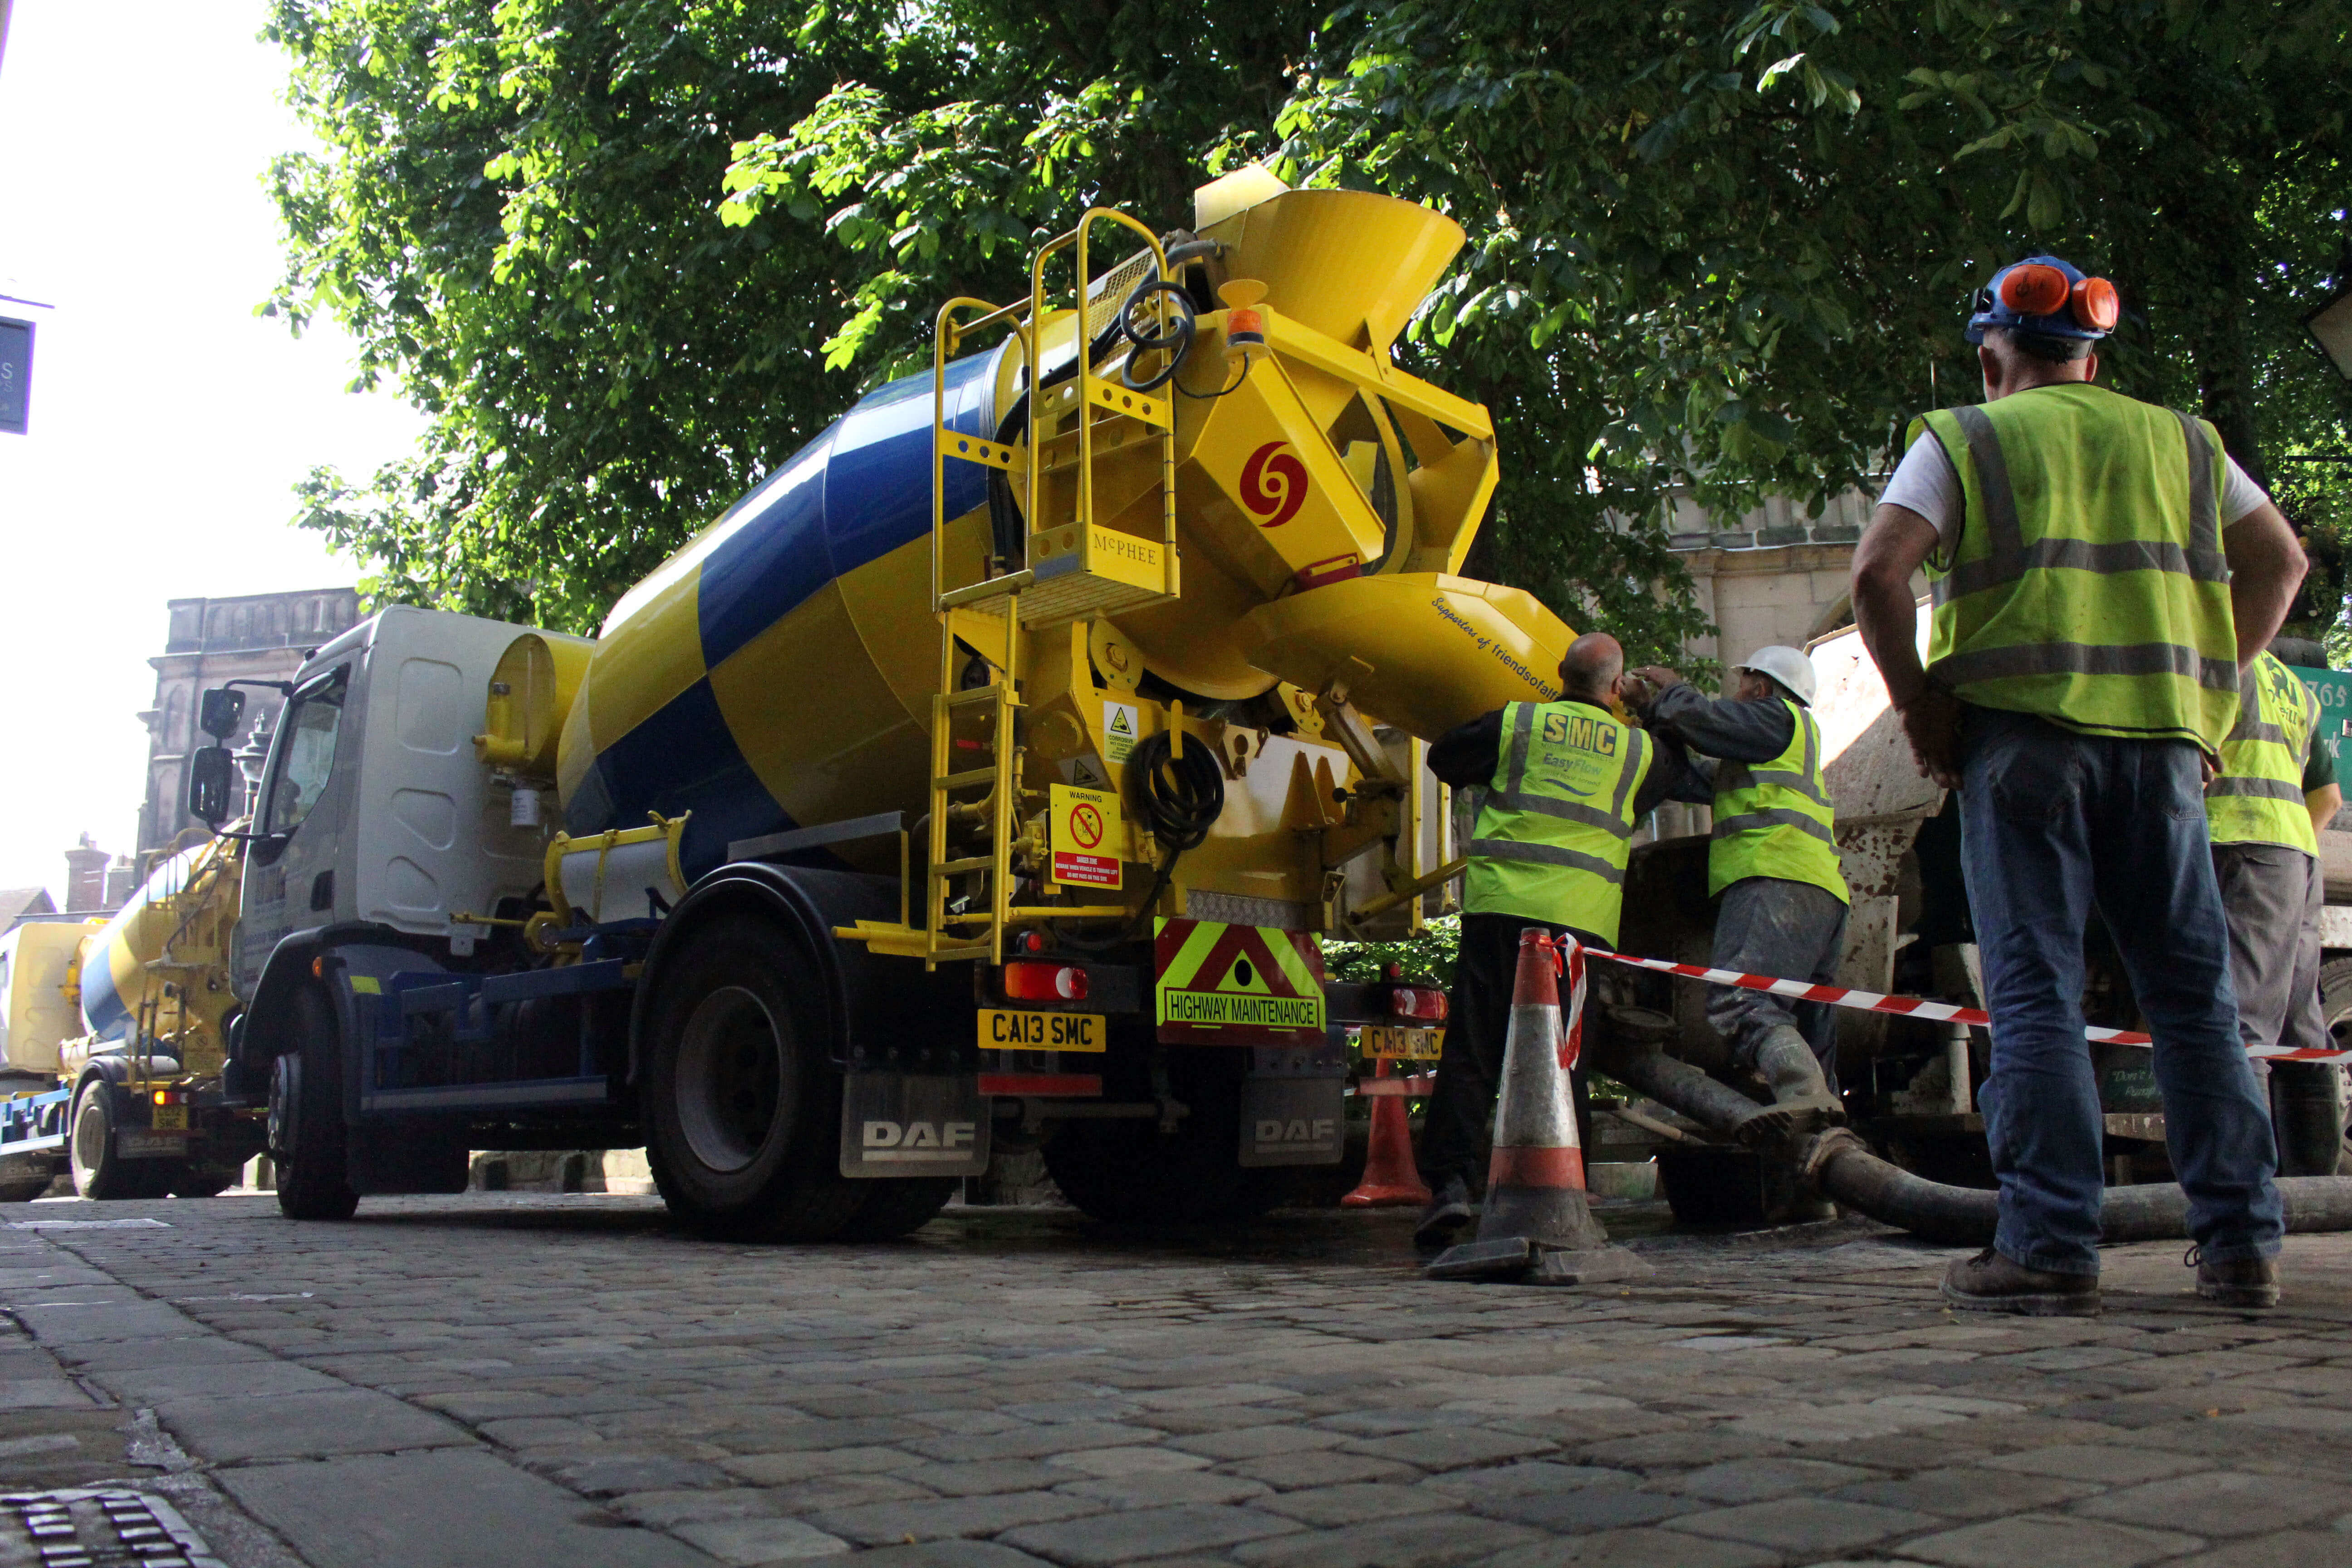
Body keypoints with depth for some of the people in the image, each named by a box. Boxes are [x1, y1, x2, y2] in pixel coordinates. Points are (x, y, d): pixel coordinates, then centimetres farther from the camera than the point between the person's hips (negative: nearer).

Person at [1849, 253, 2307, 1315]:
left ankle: (2048, 1248, -6)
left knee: (2035, 995, -3)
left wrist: (1918, 705, 0)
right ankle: (2240, 1246, 10)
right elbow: (2280, 561, 16)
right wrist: (2209, 689, 15)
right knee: (2194, 995, 8)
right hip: (2163, 738, 4)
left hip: (2023, 734, -3)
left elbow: (1876, 571, -7)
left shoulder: (1962, 440, 7)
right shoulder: (2179, 441, 19)